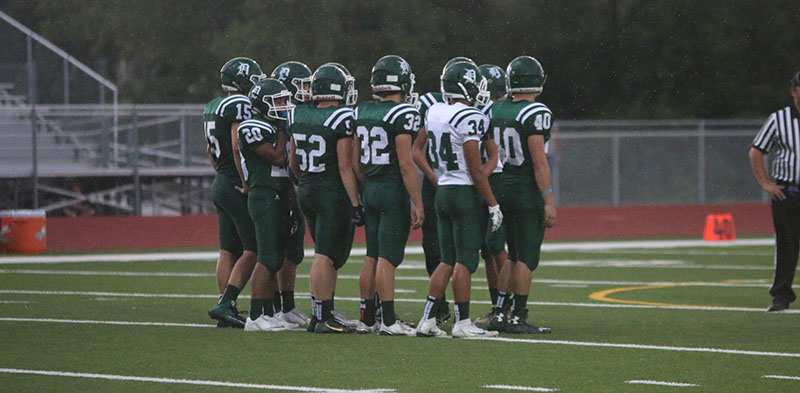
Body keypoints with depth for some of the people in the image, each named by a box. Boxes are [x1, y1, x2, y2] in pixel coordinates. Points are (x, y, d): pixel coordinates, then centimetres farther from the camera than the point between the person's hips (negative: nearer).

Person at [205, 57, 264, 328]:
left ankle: (226, 310, 11)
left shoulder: (213, 107, 15)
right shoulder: (240, 106, -14)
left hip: (220, 184, 9)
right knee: (252, 251, -6)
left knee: (228, 251, 10)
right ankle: (225, 304, -12)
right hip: (236, 186, -9)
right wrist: (247, 182, -15)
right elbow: (238, 148, -20)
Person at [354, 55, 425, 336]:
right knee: (388, 257, -6)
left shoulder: (362, 112, 9)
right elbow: (405, 164, -16)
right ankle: (388, 321, -5)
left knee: (372, 257, 13)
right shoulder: (403, 114, -14)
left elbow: (356, 162, 14)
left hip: (370, 189, 7)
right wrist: (418, 204, -13)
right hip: (394, 191, -7)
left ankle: (367, 317, 17)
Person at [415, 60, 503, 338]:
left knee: (448, 260, 13)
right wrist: (492, 203, -9)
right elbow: (475, 168, -15)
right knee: (465, 261, -2)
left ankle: (427, 320, 10)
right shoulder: (469, 118, -15)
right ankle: (462, 323, -1)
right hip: (465, 192, -8)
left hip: (442, 191, 8)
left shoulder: (433, 113, 7)